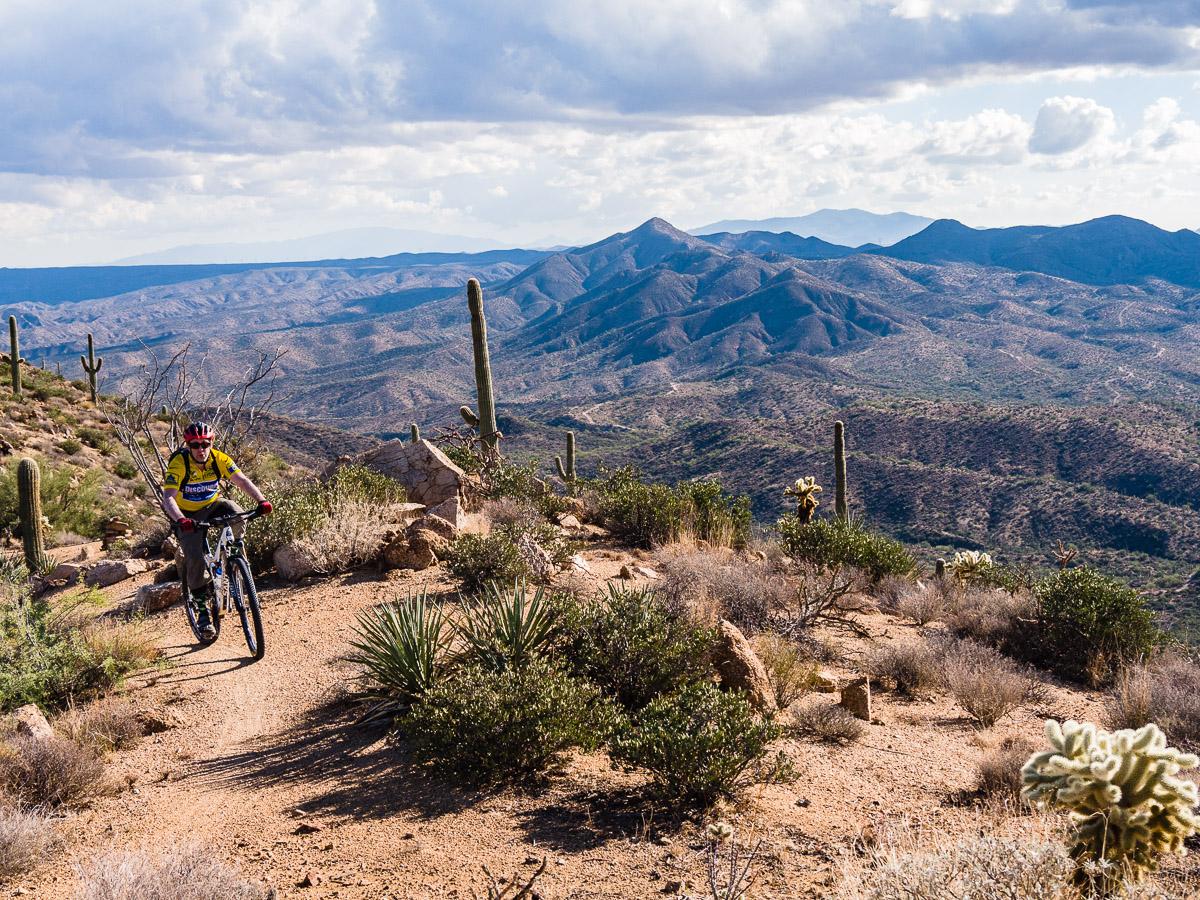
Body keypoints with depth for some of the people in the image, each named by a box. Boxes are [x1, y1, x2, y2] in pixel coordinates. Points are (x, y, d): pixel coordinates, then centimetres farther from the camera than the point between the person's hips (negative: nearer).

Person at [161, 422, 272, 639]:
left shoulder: (218, 459, -16)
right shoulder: (179, 464, -24)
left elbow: (242, 480, -24)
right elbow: (168, 498, -33)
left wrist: (261, 500, -41)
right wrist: (181, 520, -52)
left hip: (213, 505, 2)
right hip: (188, 514, -2)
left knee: (237, 515, -31)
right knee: (195, 558, -17)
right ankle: (202, 608, -2)